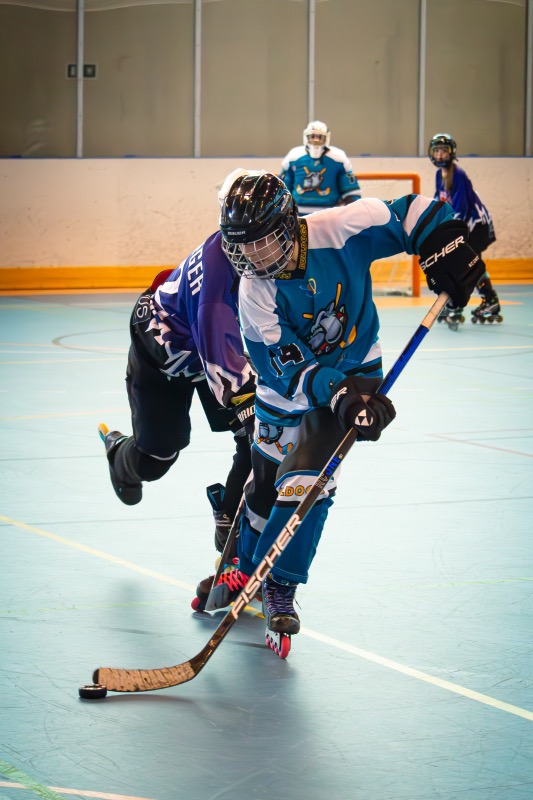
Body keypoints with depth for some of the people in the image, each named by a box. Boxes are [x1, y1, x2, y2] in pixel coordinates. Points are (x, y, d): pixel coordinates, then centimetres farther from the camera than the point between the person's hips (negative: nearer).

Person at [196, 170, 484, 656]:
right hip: (289, 380, 2)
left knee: (305, 477, -16)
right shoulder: (255, 292, -23)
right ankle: (249, 569, 40)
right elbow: (283, 365, -28)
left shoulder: (340, 231, -27)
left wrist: (448, 253, -28)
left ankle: (280, 590, -3)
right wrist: (339, 394, -42)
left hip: (352, 372, -2)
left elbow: (414, 215, -16)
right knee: (265, 482, 13)